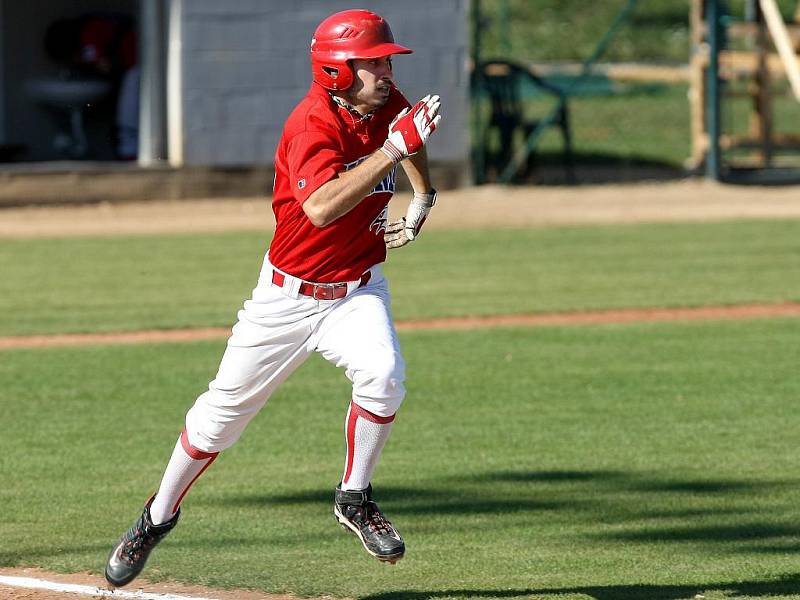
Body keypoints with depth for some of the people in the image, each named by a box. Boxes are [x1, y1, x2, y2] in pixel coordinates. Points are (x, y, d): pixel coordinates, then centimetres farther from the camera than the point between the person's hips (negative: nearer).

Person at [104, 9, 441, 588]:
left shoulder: (388, 106, -6)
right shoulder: (311, 126, -25)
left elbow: (410, 136, 22)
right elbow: (322, 207, -43)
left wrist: (421, 200, 11)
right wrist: (394, 147, -44)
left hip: (358, 290, 4)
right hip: (290, 294, -4)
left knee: (383, 374, -26)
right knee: (226, 407, 6)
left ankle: (355, 499, -4)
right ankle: (160, 515, 29)